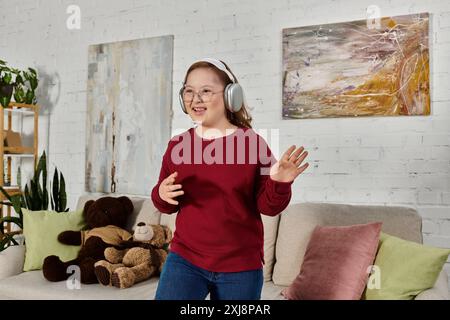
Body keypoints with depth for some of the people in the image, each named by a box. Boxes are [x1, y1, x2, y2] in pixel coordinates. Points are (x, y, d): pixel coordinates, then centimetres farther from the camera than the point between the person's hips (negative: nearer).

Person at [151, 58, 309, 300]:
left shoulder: (252, 142, -9)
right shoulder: (177, 145, 1)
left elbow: (268, 206, -5)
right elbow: (166, 206, 11)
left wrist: (279, 184, -25)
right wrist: (162, 195, -12)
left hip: (240, 267, -1)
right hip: (184, 258, 2)